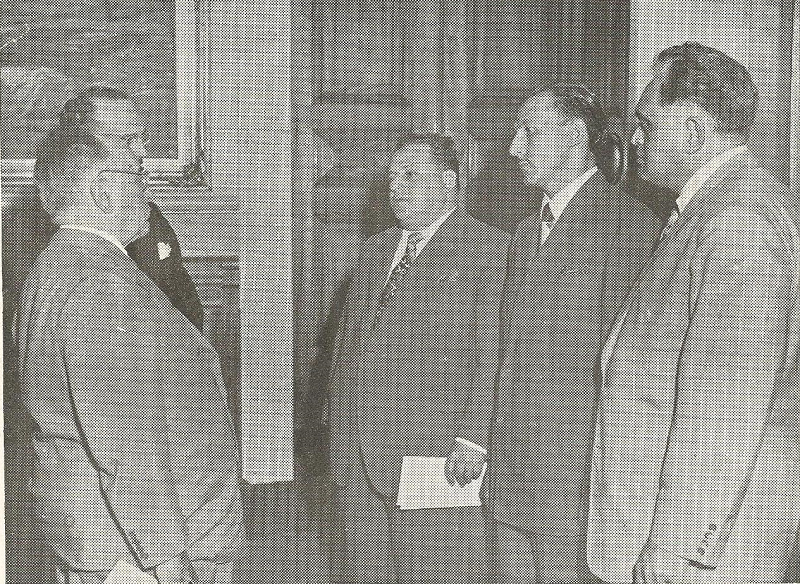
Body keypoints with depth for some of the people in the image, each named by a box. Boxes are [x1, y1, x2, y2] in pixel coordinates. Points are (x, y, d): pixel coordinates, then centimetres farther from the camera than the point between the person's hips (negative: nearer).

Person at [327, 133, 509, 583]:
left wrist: (473, 438, -18)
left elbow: (492, 353, -11)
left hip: (436, 458, -6)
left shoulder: (489, 248, -4)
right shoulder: (376, 250, 18)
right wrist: (341, 435, 12)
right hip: (356, 458, 7)